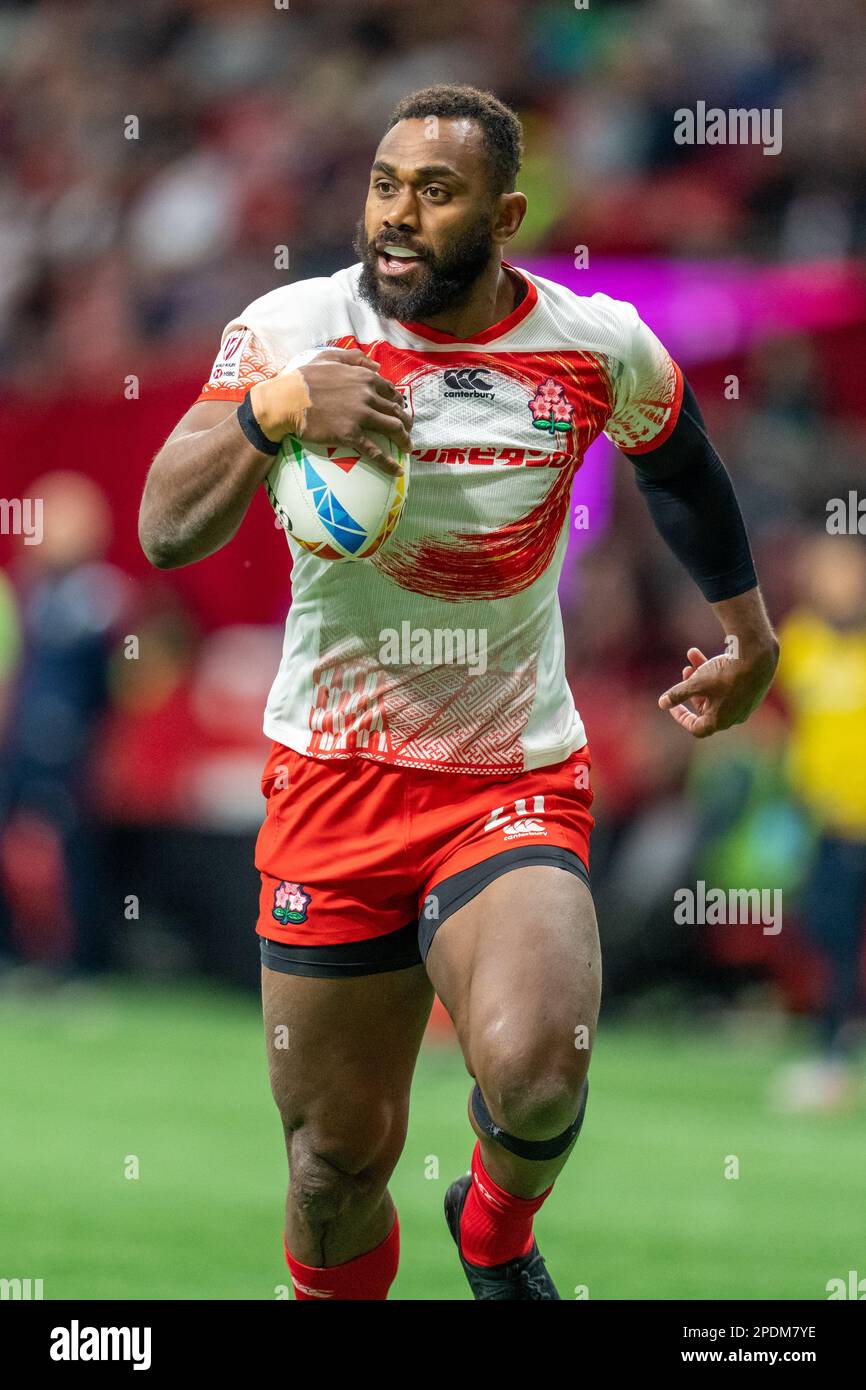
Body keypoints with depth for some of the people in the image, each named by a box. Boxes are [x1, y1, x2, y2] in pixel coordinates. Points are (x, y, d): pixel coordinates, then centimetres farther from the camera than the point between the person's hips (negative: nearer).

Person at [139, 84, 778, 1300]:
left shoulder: (600, 350, -4)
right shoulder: (294, 328, -7)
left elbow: (678, 458, 20)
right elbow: (165, 531, -16)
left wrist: (747, 630, 30)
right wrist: (274, 407, -33)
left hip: (519, 783, -1)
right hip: (334, 780, 1)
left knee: (535, 1076, -26)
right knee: (336, 1160, 3)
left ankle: (497, 1229, 9)